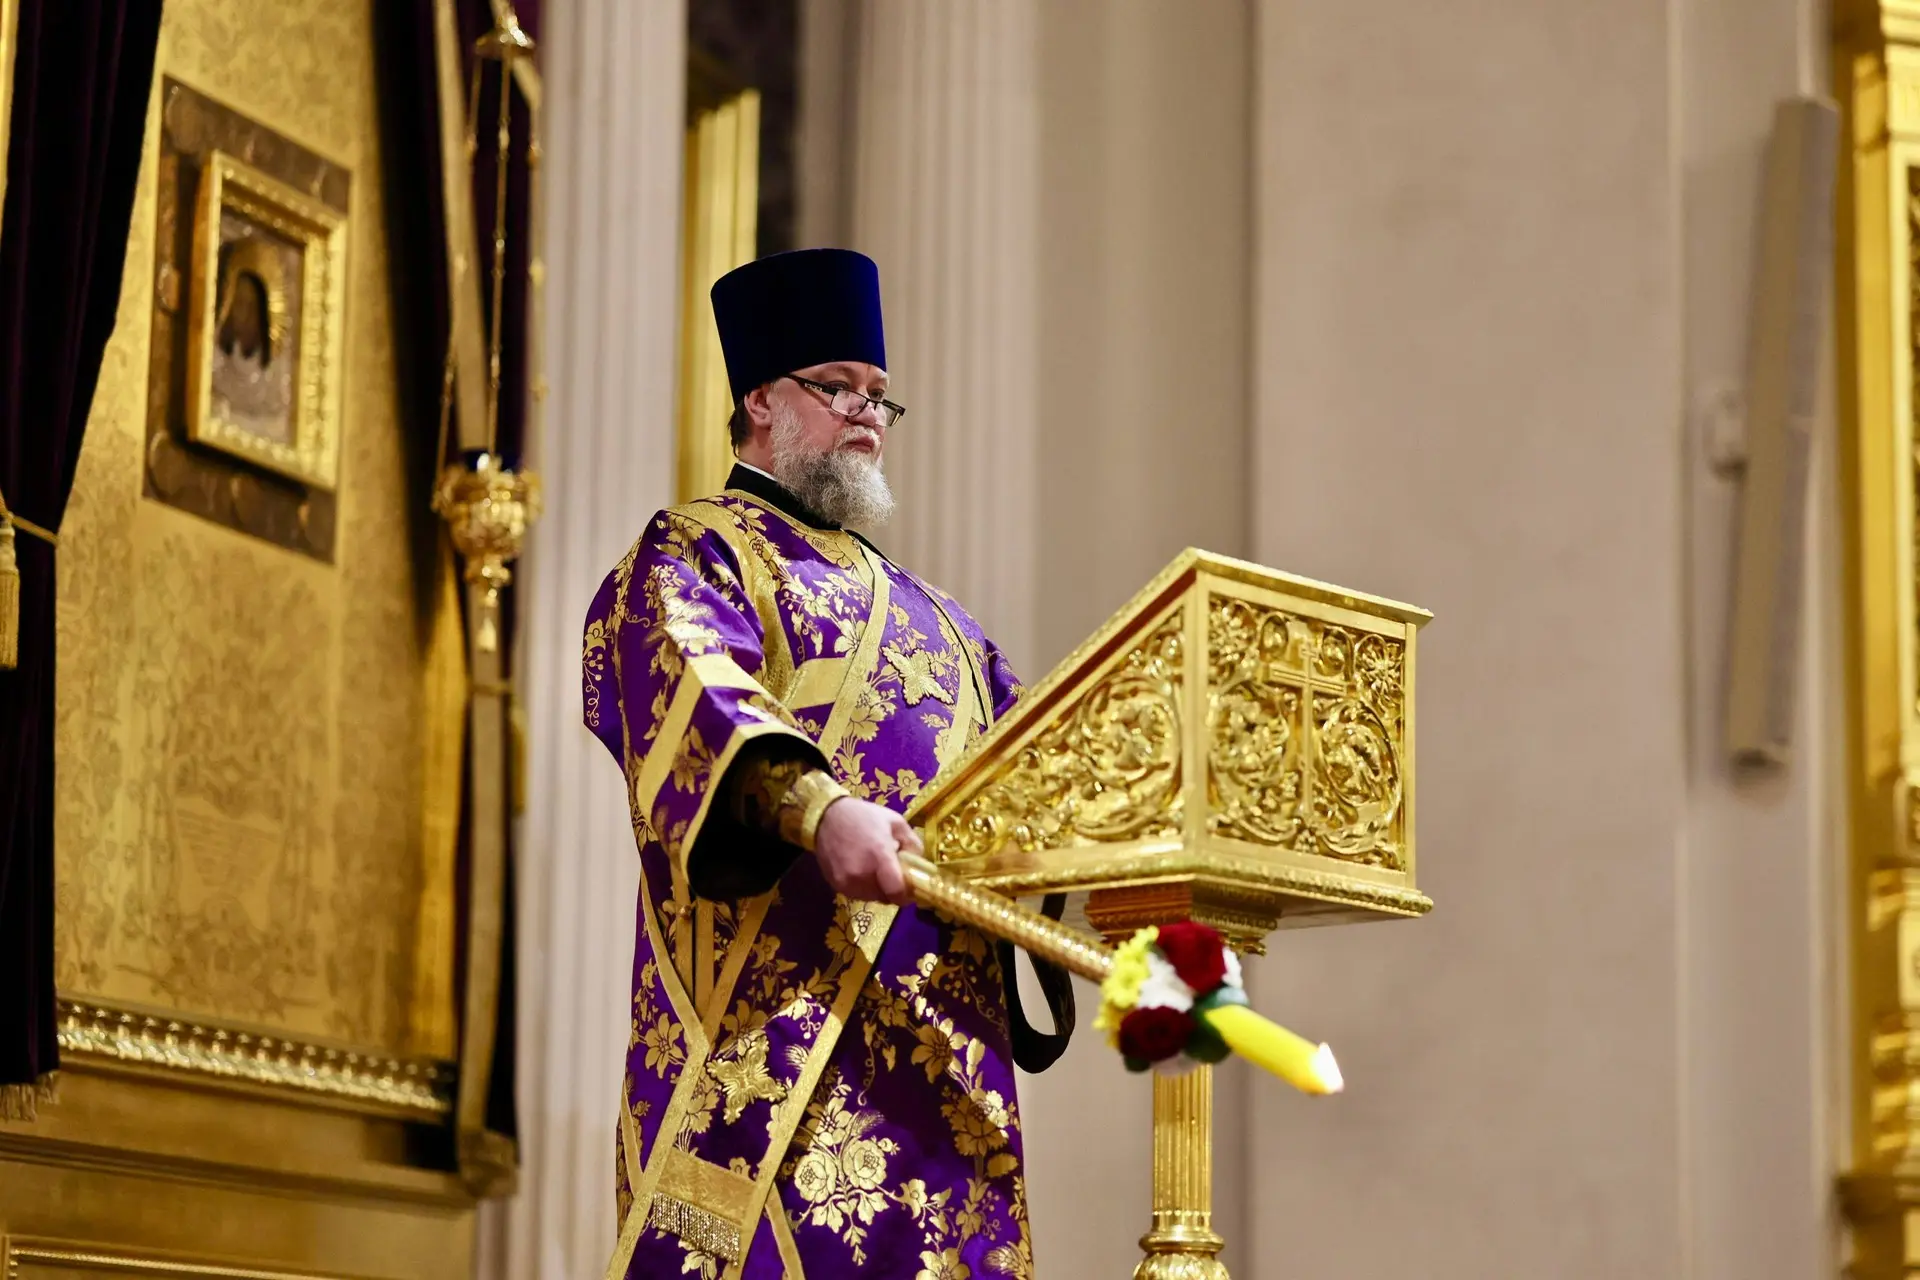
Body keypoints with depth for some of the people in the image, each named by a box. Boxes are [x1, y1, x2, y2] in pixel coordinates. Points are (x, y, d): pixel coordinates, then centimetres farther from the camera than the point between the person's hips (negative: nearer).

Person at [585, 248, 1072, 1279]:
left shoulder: (930, 616, 31)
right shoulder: (693, 556, 8)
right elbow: (693, 689, -14)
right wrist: (814, 805, -33)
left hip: (944, 1033, 7)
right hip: (782, 1004, -7)